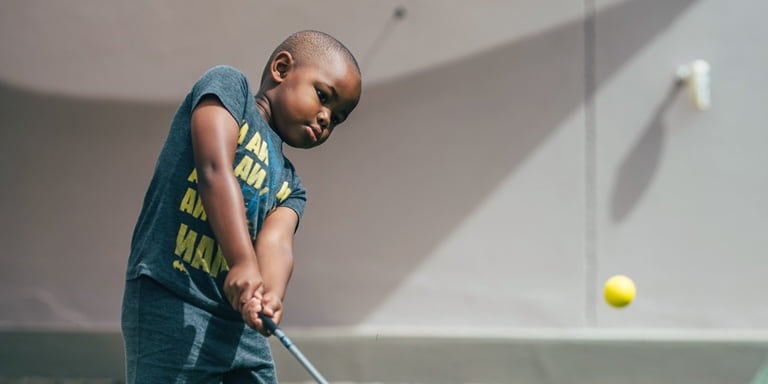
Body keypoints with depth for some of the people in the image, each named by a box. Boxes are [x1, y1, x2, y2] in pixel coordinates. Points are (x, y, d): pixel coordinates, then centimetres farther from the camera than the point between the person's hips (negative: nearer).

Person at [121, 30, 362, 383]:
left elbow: (276, 241, -2)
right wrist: (244, 264, -28)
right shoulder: (229, 84, 5)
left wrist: (270, 296, -27)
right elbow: (214, 169, -14)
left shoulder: (290, 185, 20)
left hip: (239, 324, 8)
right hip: (171, 304, -8)